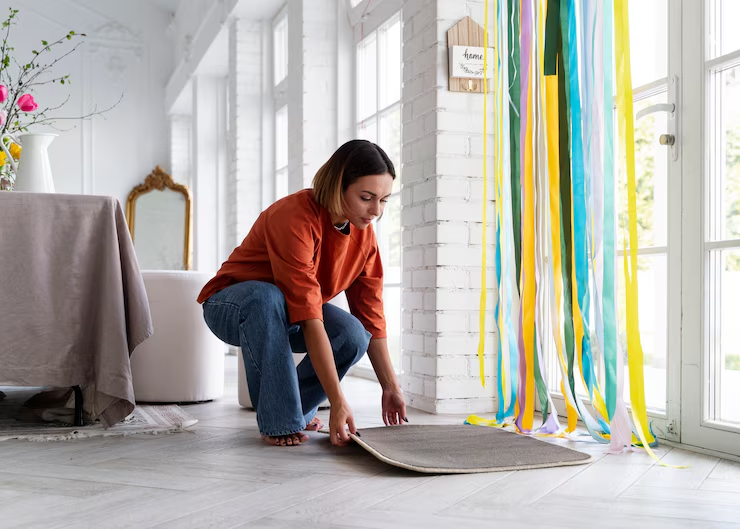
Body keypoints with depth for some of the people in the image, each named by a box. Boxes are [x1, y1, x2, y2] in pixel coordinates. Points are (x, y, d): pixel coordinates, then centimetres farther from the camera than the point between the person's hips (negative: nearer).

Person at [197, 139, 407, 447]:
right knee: (266, 297, -41)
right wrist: (337, 402, -41)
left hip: (287, 315, 6)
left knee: (353, 336, -23)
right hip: (230, 306, -6)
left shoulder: (363, 233, -9)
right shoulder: (295, 217, -33)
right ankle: (278, 422, -27)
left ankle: (296, 407, 3)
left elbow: (371, 315, -4)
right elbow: (310, 319, -38)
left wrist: (391, 387, -7)